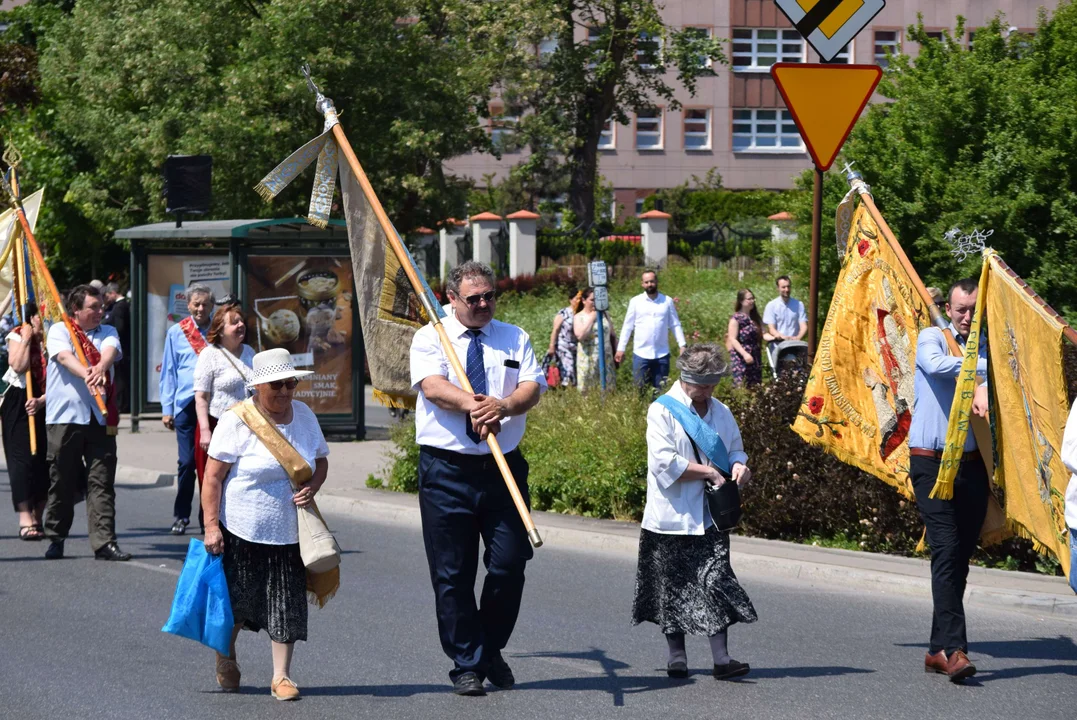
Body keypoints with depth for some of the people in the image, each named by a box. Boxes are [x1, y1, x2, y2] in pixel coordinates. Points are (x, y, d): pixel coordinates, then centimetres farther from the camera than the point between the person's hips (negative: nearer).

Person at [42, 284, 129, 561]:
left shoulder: (107, 332, 15)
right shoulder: (59, 331, 5)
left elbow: (111, 351, -8)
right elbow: (65, 357, -15)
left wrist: (101, 367, -32)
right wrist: (87, 375, -34)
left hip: (101, 418, 2)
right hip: (65, 416, -2)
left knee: (102, 481, -3)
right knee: (62, 482, 4)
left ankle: (104, 542, -4)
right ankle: (56, 539, 18)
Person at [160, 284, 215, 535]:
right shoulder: (176, 332, 8)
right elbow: (168, 371, 9)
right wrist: (167, 408, 3)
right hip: (186, 404, -1)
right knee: (187, 461, -3)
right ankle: (181, 516, 8)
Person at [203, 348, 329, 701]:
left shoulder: (304, 416, 4)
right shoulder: (237, 421, -12)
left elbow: (321, 460, 17)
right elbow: (213, 477, -12)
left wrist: (313, 486, -5)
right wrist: (211, 526, -17)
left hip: (289, 534, 4)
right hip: (242, 532, -4)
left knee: (287, 603, 1)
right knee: (237, 602, 8)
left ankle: (281, 675, 11)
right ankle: (225, 658, 33)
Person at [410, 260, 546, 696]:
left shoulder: (514, 338, 11)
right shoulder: (430, 338, 3)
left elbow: (532, 388, -3)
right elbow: (433, 386, -14)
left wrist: (503, 406, -24)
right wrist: (474, 405, -31)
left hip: (503, 467, 2)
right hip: (447, 468, -2)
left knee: (509, 564, 0)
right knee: (452, 574, 0)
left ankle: (491, 651, 21)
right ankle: (467, 665, 10)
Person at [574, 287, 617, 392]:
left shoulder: (604, 314, 10)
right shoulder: (578, 317, 1)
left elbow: (612, 336, 16)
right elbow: (580, 335, -16)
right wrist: (591, 318, -11)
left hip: (606, 358, 3)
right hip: (588, 359, -3)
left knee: (608, 389, 0)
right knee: (588, 391, -2)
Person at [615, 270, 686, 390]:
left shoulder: (667, 301, 2)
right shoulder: (635, 301, 0)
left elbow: (675, 325, 5)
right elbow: (627, 326, 3)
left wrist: (682, 345, -3)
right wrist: (621, 349, 0)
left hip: (662, 354, 1)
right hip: (641, 354, -1)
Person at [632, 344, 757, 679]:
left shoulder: (720, 412, 12)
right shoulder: (662, 411, -7)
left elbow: (735, 449, 22)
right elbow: (664, 463, -17)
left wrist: (738, 466, -3)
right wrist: (709, 471, -15)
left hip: (710, 516, 4)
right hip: (671, 517, -4)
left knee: (717, 582, -6)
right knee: (673, 585, 4)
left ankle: (721, 658, -9)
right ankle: (676, 655, 17)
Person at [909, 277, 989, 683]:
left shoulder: (987, 347, 13)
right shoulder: (932, 338, 3)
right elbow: (936, 365, -19)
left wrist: (985, 388, -24)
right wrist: (985, 369, -14)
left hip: (972, 464, 4)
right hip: (932, 462, -4)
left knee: (961, 557, 6)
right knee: (947, 551, -14)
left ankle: (939, 649, 14)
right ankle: (953, 648, -19)